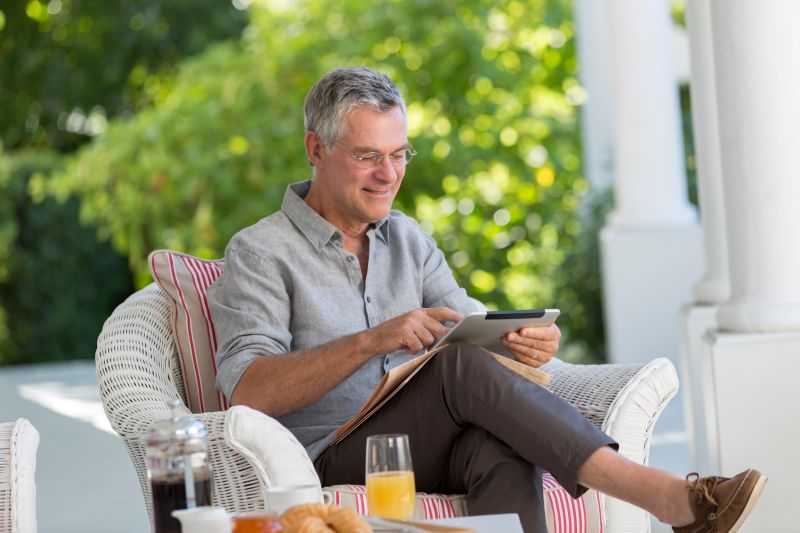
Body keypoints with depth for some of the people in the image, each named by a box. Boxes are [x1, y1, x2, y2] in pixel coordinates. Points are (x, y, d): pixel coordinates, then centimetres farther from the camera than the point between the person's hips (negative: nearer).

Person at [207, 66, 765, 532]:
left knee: (502, 446, -33)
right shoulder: (259, 253, 0)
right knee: (460, 366, -31)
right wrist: (373, 341, -25)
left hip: (429, 449, 5)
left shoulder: (409, 239, 20)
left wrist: (522, 344, -15)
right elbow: (247, 391, -14)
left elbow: (472, 331, 11)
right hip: (334, 460, -5)